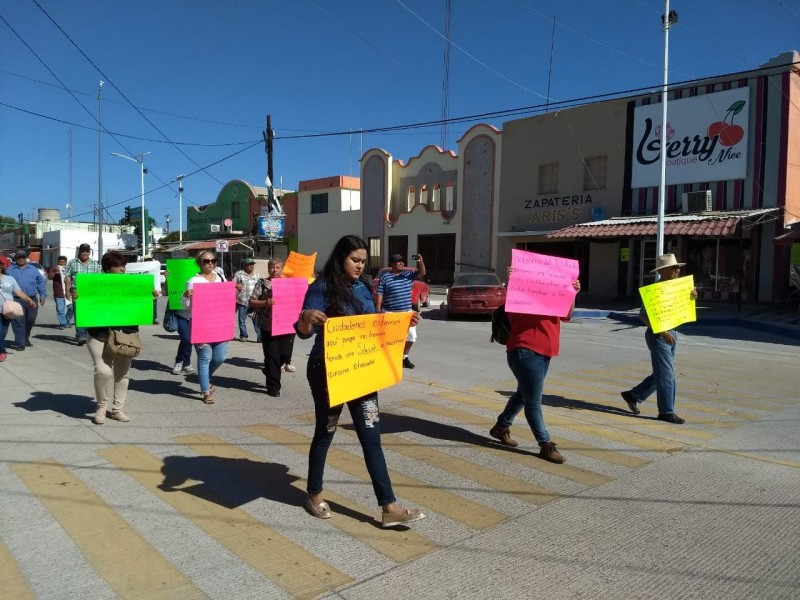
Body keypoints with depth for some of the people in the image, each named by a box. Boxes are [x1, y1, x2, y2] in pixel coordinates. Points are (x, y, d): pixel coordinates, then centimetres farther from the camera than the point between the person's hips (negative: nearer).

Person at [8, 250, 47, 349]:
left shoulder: (33, 269, 14)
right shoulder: (10, 270, 8)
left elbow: (41, 282, 11)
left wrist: (43, 295, 1)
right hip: (17, 300, -3)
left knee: (30, 321, 11)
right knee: (18, 322, -6)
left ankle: (26, 339, 30)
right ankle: (20, 343, -4)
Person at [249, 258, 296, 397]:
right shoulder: (262, 283, 2)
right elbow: (251, 302, -2)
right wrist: (265, 303, -20)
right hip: (268, 326, -3)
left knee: (285, 354, 4)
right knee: (272, 356, 0)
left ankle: (269, 371, 35)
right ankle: (273, 387, 11)